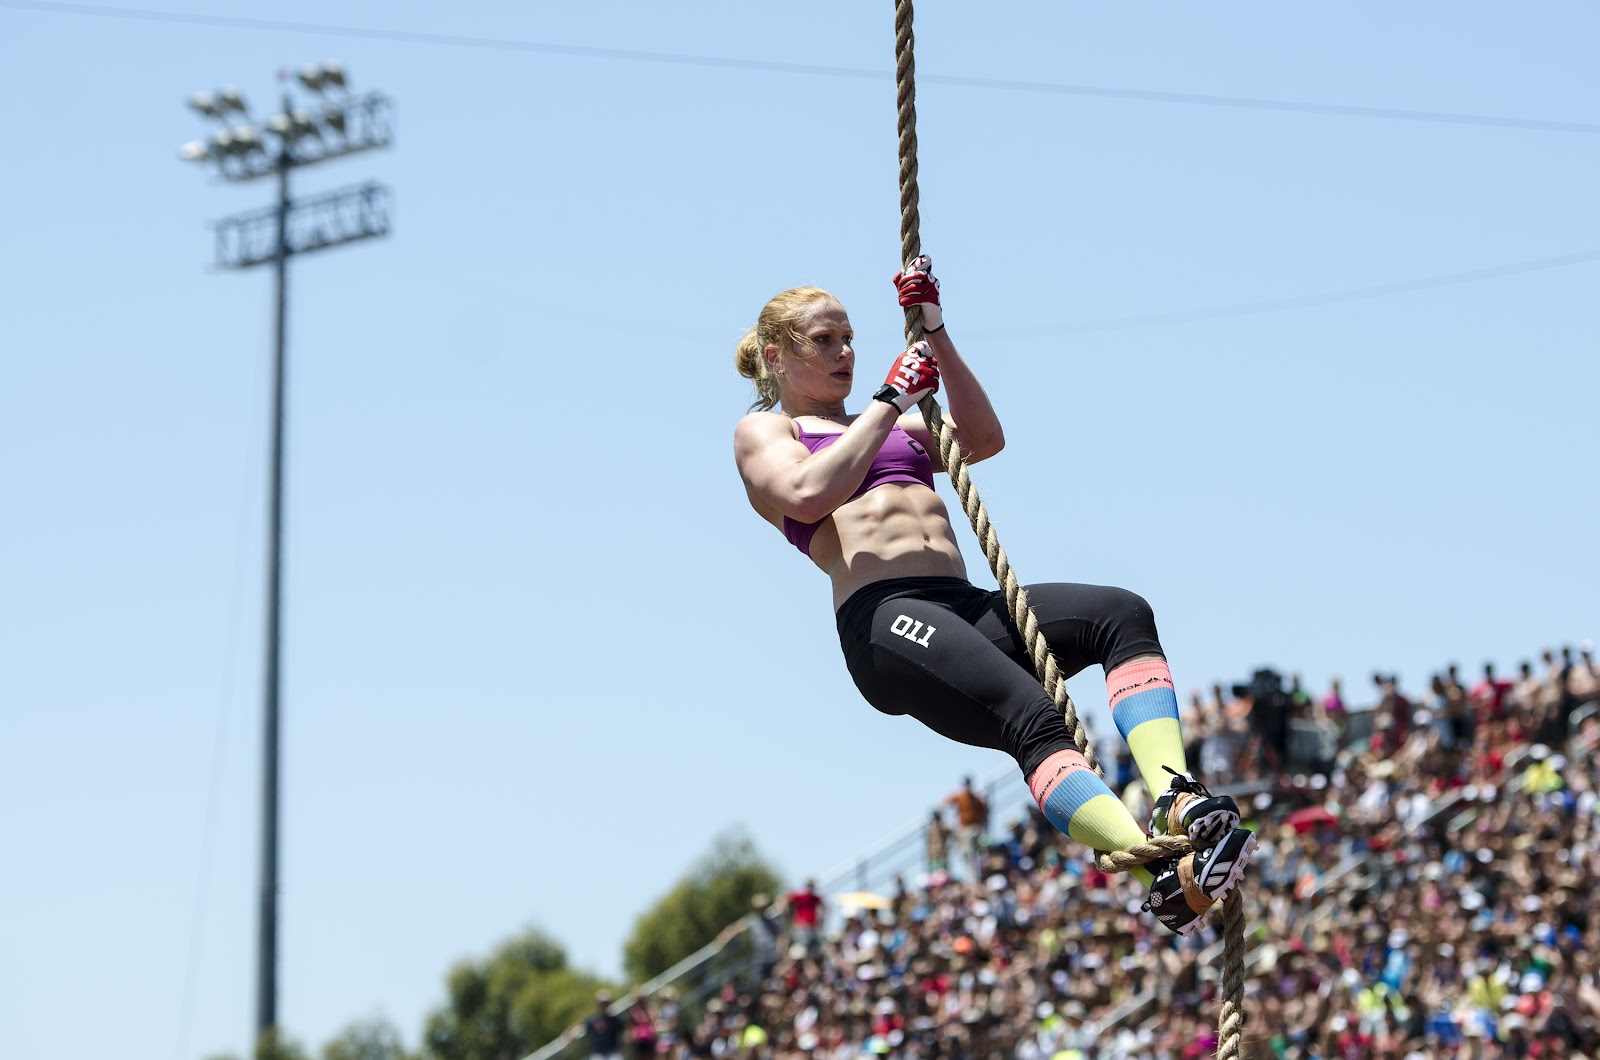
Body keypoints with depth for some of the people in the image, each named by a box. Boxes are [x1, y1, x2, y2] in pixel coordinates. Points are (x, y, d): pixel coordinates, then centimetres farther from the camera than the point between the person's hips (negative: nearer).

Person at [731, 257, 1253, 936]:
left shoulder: (892, 428, 36)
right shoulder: (762, 432, 16)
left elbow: (983, 439, 21)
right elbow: (808, 494, -6)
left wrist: (935, 333, 17)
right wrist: (890, 400, 0)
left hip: (965, 607, 7)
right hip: (882, 620, -7)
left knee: (1123, 614, -21)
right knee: (1029, 717, -32)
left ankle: (1178, 800, -40)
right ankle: (1162, 875, -48)